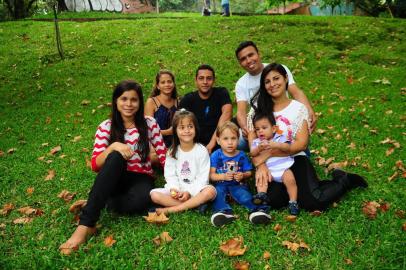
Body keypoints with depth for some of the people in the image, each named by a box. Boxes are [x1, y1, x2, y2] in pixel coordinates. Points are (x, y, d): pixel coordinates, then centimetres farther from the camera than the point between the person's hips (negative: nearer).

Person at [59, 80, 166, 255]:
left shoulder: (149, 124, -1)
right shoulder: (106, 127, -4)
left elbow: (163, 155, -1)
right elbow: (95, 165, -10)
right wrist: (113, 146, -28)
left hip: (141, 178, 0)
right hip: (115, 180, 0)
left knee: (141, 200, -37)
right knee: (116, 157, -36)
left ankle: (96, 202, -11)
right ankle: (85, 225, -38)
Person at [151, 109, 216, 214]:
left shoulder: (201, 151, -3)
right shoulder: (172, 152, 5)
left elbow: (202, 177, -8)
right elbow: (170, 175, 1)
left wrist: (190, 192, -18)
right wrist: (173, 189, -18)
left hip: (196, 190, -2)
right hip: (177, 190, 2)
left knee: (210, 190, -33)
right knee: (154, 194, -21)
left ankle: (172, 209, -28)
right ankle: (195, 204, -24)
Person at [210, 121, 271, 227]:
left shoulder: (241, 156, 3)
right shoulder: (216, 156, -1)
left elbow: (249, 173, 6)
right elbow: (212, 175, -4)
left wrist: (243, 175, -17)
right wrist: (224, 176, -21)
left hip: (238, 185, 1)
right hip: (221, 185, 0)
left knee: (245, 196, -30)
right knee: (217, 192, -32)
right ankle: (224, 211, -50)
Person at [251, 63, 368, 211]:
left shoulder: (298, 108, 4)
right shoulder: (259, 108, 7)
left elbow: (301, 144, -5)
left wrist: (269, 153, -16)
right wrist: (260, 164, -18)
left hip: (295, 160, -1)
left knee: (312, 201, -24)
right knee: (273, 200, -30)